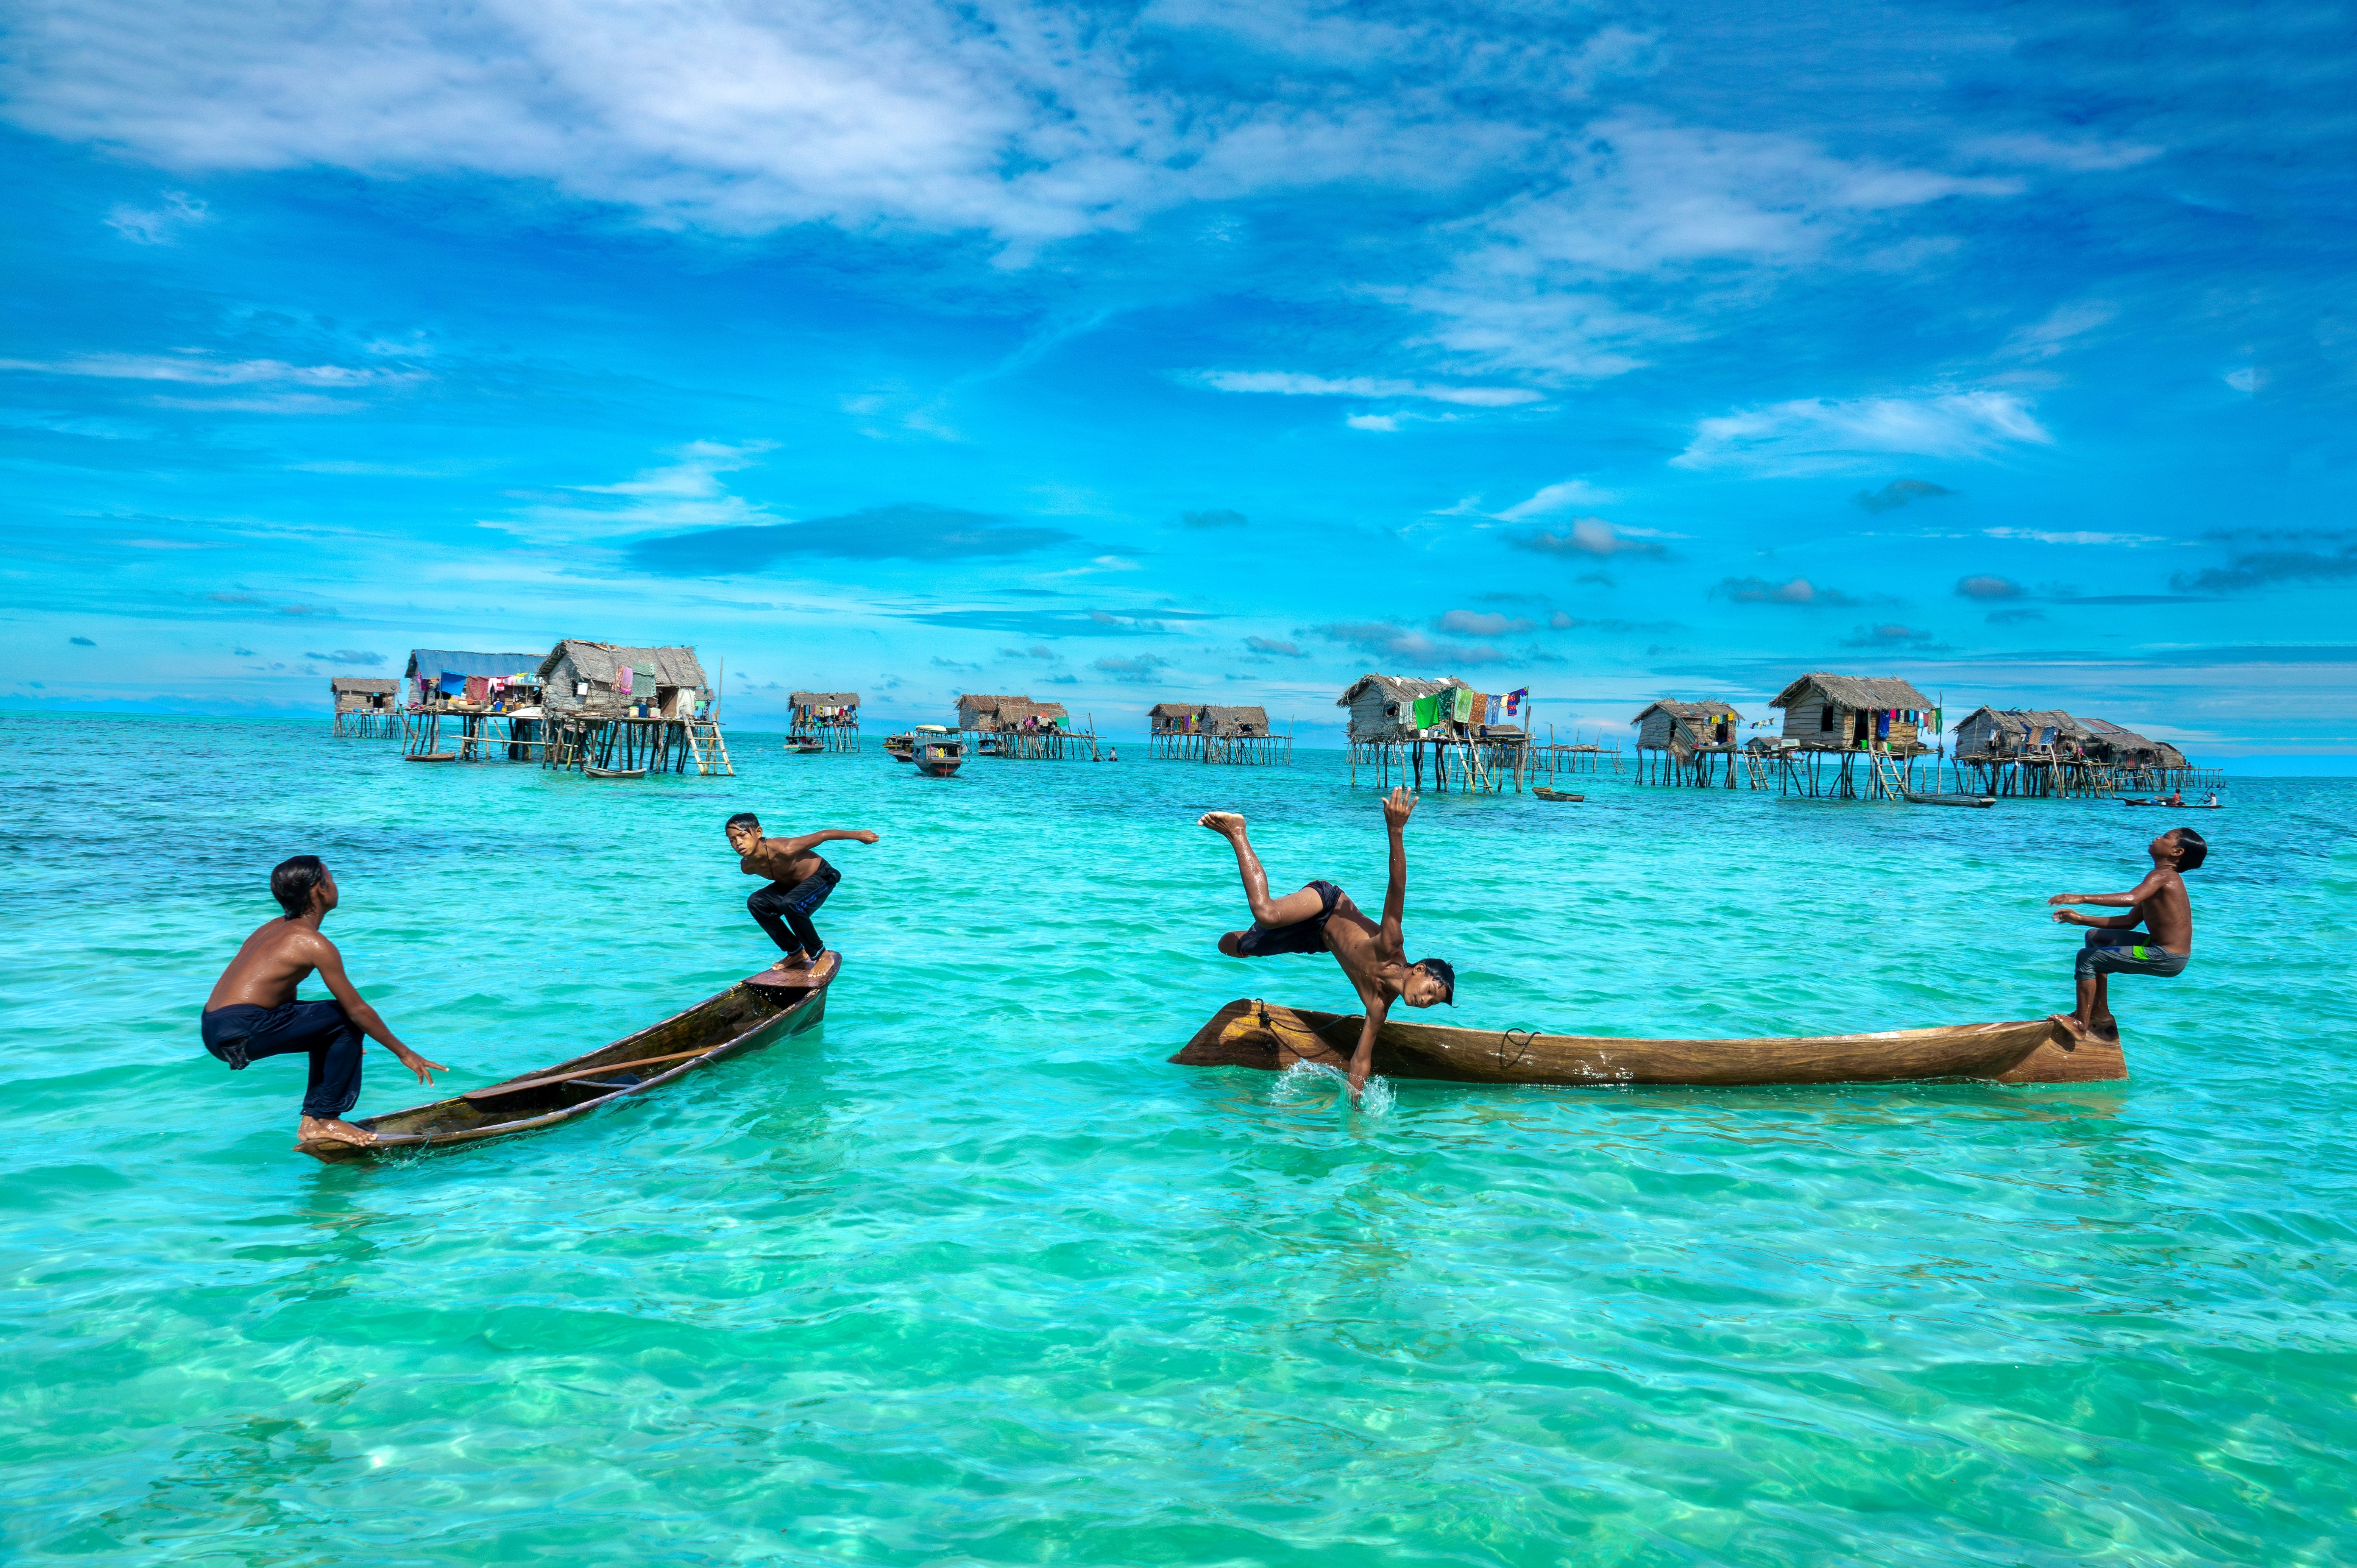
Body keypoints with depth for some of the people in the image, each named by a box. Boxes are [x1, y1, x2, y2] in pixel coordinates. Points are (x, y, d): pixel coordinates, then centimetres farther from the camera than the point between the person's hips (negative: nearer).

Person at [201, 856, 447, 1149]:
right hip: (241, 1032, -10)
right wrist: (404, 1053, 1)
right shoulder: (313, 944, -10)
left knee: (326, 1026, 21)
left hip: (213, 1031, 10)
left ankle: (312, 1120, 20)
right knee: (346, 1021, -5)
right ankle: (325, 1121, 1)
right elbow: (359, 1010, -9)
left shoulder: (272, 928, 18)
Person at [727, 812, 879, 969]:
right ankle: (796, 952, 3)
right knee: (756, 903, -9)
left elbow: (823, 835, -27)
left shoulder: (783, 850, -36)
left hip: (821, 878, -7)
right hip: (791, 884, 7)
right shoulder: (747, 866, -15)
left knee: (791, 904, -32)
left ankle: (819, 954, -13)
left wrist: (858, 834, -18)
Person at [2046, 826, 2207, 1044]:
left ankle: (2080, 1025, -7)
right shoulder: (2164, 879, 16)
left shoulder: (2162, 875, -16)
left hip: (2167, 958, -10)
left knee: (2087, 957, -10)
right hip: (2158, 946, 10)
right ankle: (2100, 1012, 22)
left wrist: (2082, 898, -39)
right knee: (2095, 937, 20)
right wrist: (2081, 919, 12)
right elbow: (2130, 921, 16)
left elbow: (2131, 898, -38)